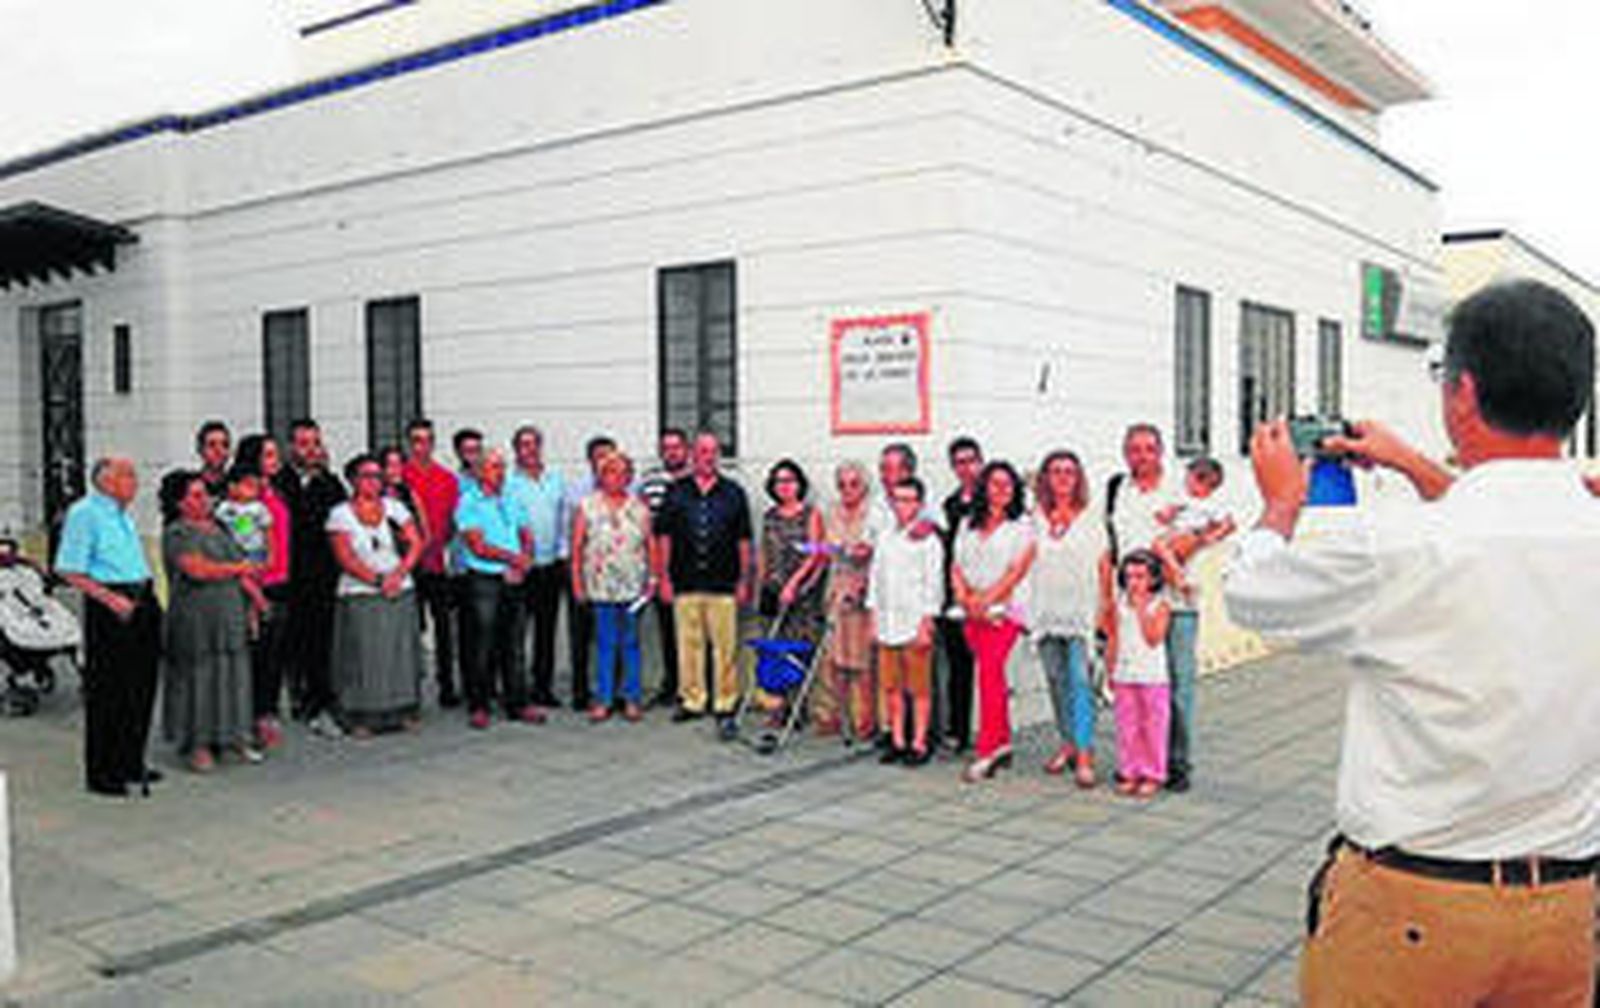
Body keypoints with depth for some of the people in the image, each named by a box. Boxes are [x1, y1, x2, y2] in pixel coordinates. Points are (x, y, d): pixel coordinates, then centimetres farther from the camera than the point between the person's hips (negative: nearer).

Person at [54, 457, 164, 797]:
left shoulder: (124, 515, 17)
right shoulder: (83, 513, -9)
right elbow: (69, 570, -14)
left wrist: (148, 600, 16)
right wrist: (110, 598, -21)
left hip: (141, 604, 9)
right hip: (107, 608, -9)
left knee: (141, 688, 13)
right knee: (105, 693, -1)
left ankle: (130, 764, 25)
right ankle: (101, 773, 9)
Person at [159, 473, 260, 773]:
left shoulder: (217, 528, 17)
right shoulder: (177, 533, -6)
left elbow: (242, 570, 19)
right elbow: (198, 569, -18)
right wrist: (237, 569, -5)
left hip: (231, 615, 7)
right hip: (195, 618, -7)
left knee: (234, 673, 7)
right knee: (199, 676, -2)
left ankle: (233, 736, 15)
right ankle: (197, 743, 6)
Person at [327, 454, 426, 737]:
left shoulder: (394, 507, 9)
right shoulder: (340, 514, 0)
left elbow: (416, 544, 4)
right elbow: (345, 558, -7)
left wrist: (399, 573, -11)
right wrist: (377, 580, -15)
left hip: (400, 593, 3)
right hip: (360, 595, -3)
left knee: (403, 650, 3)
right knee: (364, 655, -4)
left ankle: (406, 712, 11)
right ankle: (361, 718, 2)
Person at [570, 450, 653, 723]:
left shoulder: (639, 507, 7)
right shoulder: (587, 506, 4)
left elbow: (651, 544, 7)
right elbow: (577, 546, 3)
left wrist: (652, 578, 0)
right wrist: (576, 581, -2)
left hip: (633, 586, 1)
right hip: (601, 586, -1)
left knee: (631, 643, 6)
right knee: (605, 643, 2)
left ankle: (632, 699, 14)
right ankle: (602, 700, 9)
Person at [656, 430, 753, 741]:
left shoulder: (733, 493, 5)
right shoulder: (676, 492, 7)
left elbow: (743, 540, 6)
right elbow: (664, 537, 8)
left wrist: (744, 580, 2)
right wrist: (664, 577, 3)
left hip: (723, 585, -1)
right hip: (685, 584, 1)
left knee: (725, 647, -2)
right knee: (688, 644, 7)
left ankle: (725, 707, 4)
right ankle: (691, 700, 18)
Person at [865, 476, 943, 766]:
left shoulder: (928, 541, -3)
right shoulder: (884, 539, 13)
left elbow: (933, 585, -5)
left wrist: (926, 623, -9)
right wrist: (874, 620, 11)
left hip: (915, 625, -5)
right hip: (887, 625, 5)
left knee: (919, 689, 0)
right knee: (890, 687, 8)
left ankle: (919, 743, 8)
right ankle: (897, 741, 18)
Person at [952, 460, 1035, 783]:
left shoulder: (1021, 526, 2)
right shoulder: (969, 525, 17)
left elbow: (1017, 570, -7)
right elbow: (957, 566, 13)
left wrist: (986, 600, -14)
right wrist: (964, 596, -6)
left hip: (1004, 609, -5)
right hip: (972, 613, 5)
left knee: (989, 671, -18)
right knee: (993, 675, 10)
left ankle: (987, 750, -18)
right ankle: (1003, 743, 20)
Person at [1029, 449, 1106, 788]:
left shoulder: (1091, 521, 3)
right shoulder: (1036, 521, 10)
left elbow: (1103, 570, 4)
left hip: (1081, 613, -3)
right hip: (1046, 613, 3)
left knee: (1080, 680, -10)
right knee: (1056, 680, 8)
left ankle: (1084, 754, -11)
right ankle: (1068, 743, 21)